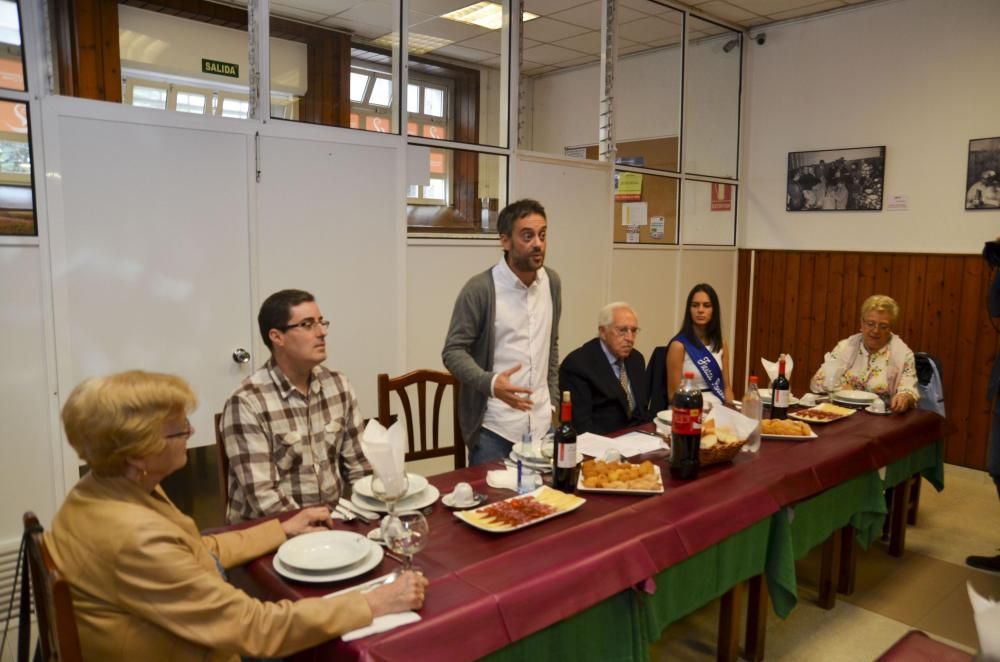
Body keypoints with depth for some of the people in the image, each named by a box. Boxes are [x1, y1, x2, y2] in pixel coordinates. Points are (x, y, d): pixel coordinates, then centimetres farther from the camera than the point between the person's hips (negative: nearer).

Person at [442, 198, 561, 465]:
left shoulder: (552, 282, 5)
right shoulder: (480, 288, -14)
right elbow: (453, 351, -13)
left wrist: (553, 401, 12)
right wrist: (490, 383, -29)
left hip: (542, 423, 5)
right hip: (493, 428, -5)